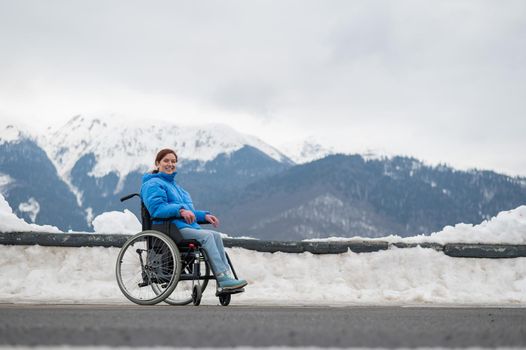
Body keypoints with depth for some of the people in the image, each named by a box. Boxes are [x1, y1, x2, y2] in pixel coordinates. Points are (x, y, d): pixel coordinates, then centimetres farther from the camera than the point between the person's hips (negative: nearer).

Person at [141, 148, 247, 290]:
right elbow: (157, 209, -17)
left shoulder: (174, 185, 31)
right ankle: (223, 279, -32)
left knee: (216, 236, -16)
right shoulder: (153, 184, 1)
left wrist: (204, 215, 14)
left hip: (188, 227, 8)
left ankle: (228, 277, -27)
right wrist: (180, 210, -28)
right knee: (206, 236, -27)